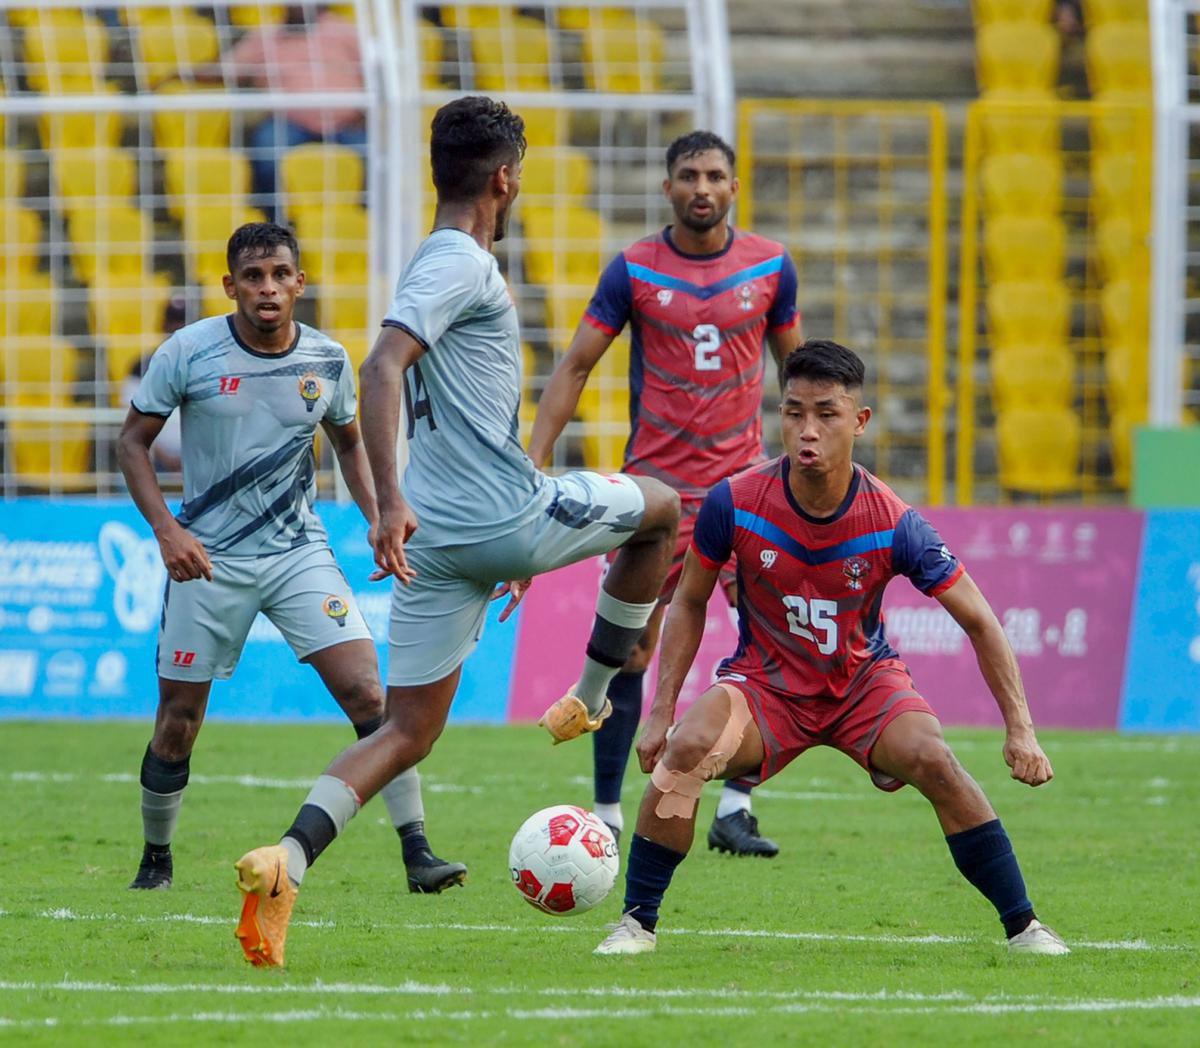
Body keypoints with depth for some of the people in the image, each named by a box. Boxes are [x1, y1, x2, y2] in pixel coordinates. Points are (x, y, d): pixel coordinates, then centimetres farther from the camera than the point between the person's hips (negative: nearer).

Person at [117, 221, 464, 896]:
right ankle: (156, 861, 27)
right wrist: (167, 529, -15)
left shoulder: (328, 361, -1)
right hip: (208, 558, -1)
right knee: (177, 724, 4)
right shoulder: (188, 353, -9)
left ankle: (418, 853, -13)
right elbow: (134, 442, -1)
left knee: (369, 694, -14)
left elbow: (349, 442, 18)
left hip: (300, 552, 1)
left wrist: (378, 518, 4)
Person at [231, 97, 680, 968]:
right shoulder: (461, 265, -9)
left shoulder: (451, 266, 21)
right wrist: (392, 501, -32)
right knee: (661, 507, 19)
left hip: (439, 538, 9)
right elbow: (382, 367, -25)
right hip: (507, 518, -9)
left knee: (408, 732, 5)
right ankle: (592, 699, 23)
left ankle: (288, 861, -15)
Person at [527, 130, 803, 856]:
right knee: (628, 650, -1)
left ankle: (735, 809, -7)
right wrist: (535, 459, -6)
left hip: (743, 479, 1)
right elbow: (575, 366, 2)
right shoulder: (635, 270, -2)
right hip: (655, 483, -1)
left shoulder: (771, 267, 2)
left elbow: (794, 364, 14)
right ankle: (608, 812, 10)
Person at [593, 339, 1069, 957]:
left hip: (865, 681, 0)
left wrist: (1020, 729, -17)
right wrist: (661, 714, -5)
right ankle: (637, 922, -10)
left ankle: (1022, 925, -13)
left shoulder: (893, 523, -19)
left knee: (933, 761, -28)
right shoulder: (735, 503, -18)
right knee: (687, 750, -28)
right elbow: (689, 605, 0)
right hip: (765, 681, 0)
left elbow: (979, 622, -10)